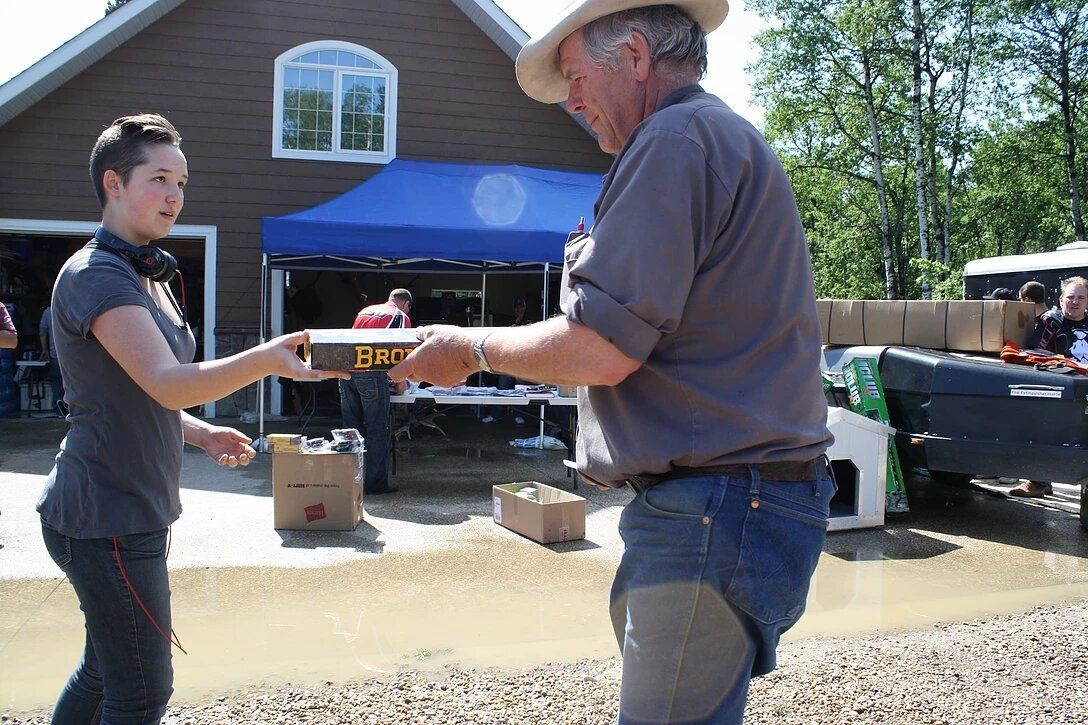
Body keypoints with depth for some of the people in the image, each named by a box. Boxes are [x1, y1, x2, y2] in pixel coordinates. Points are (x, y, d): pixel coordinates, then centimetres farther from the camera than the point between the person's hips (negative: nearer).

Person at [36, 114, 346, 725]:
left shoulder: (147, 275, 15)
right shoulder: (94, 275, -16)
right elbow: (166, 383, -30)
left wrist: (201, 433, 6)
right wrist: (266, 359, -45)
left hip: (133, 511, 10)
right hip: (108, 519, -10)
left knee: (105, 669, 20)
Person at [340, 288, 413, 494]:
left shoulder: (364, 311, 24)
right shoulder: (400, 317, 5)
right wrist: (401, 382, 11)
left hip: (347, 370, 6)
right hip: (371, 375, -6)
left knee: (351, 427, 13)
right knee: (377, 430, 1)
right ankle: (375, 482, 4)